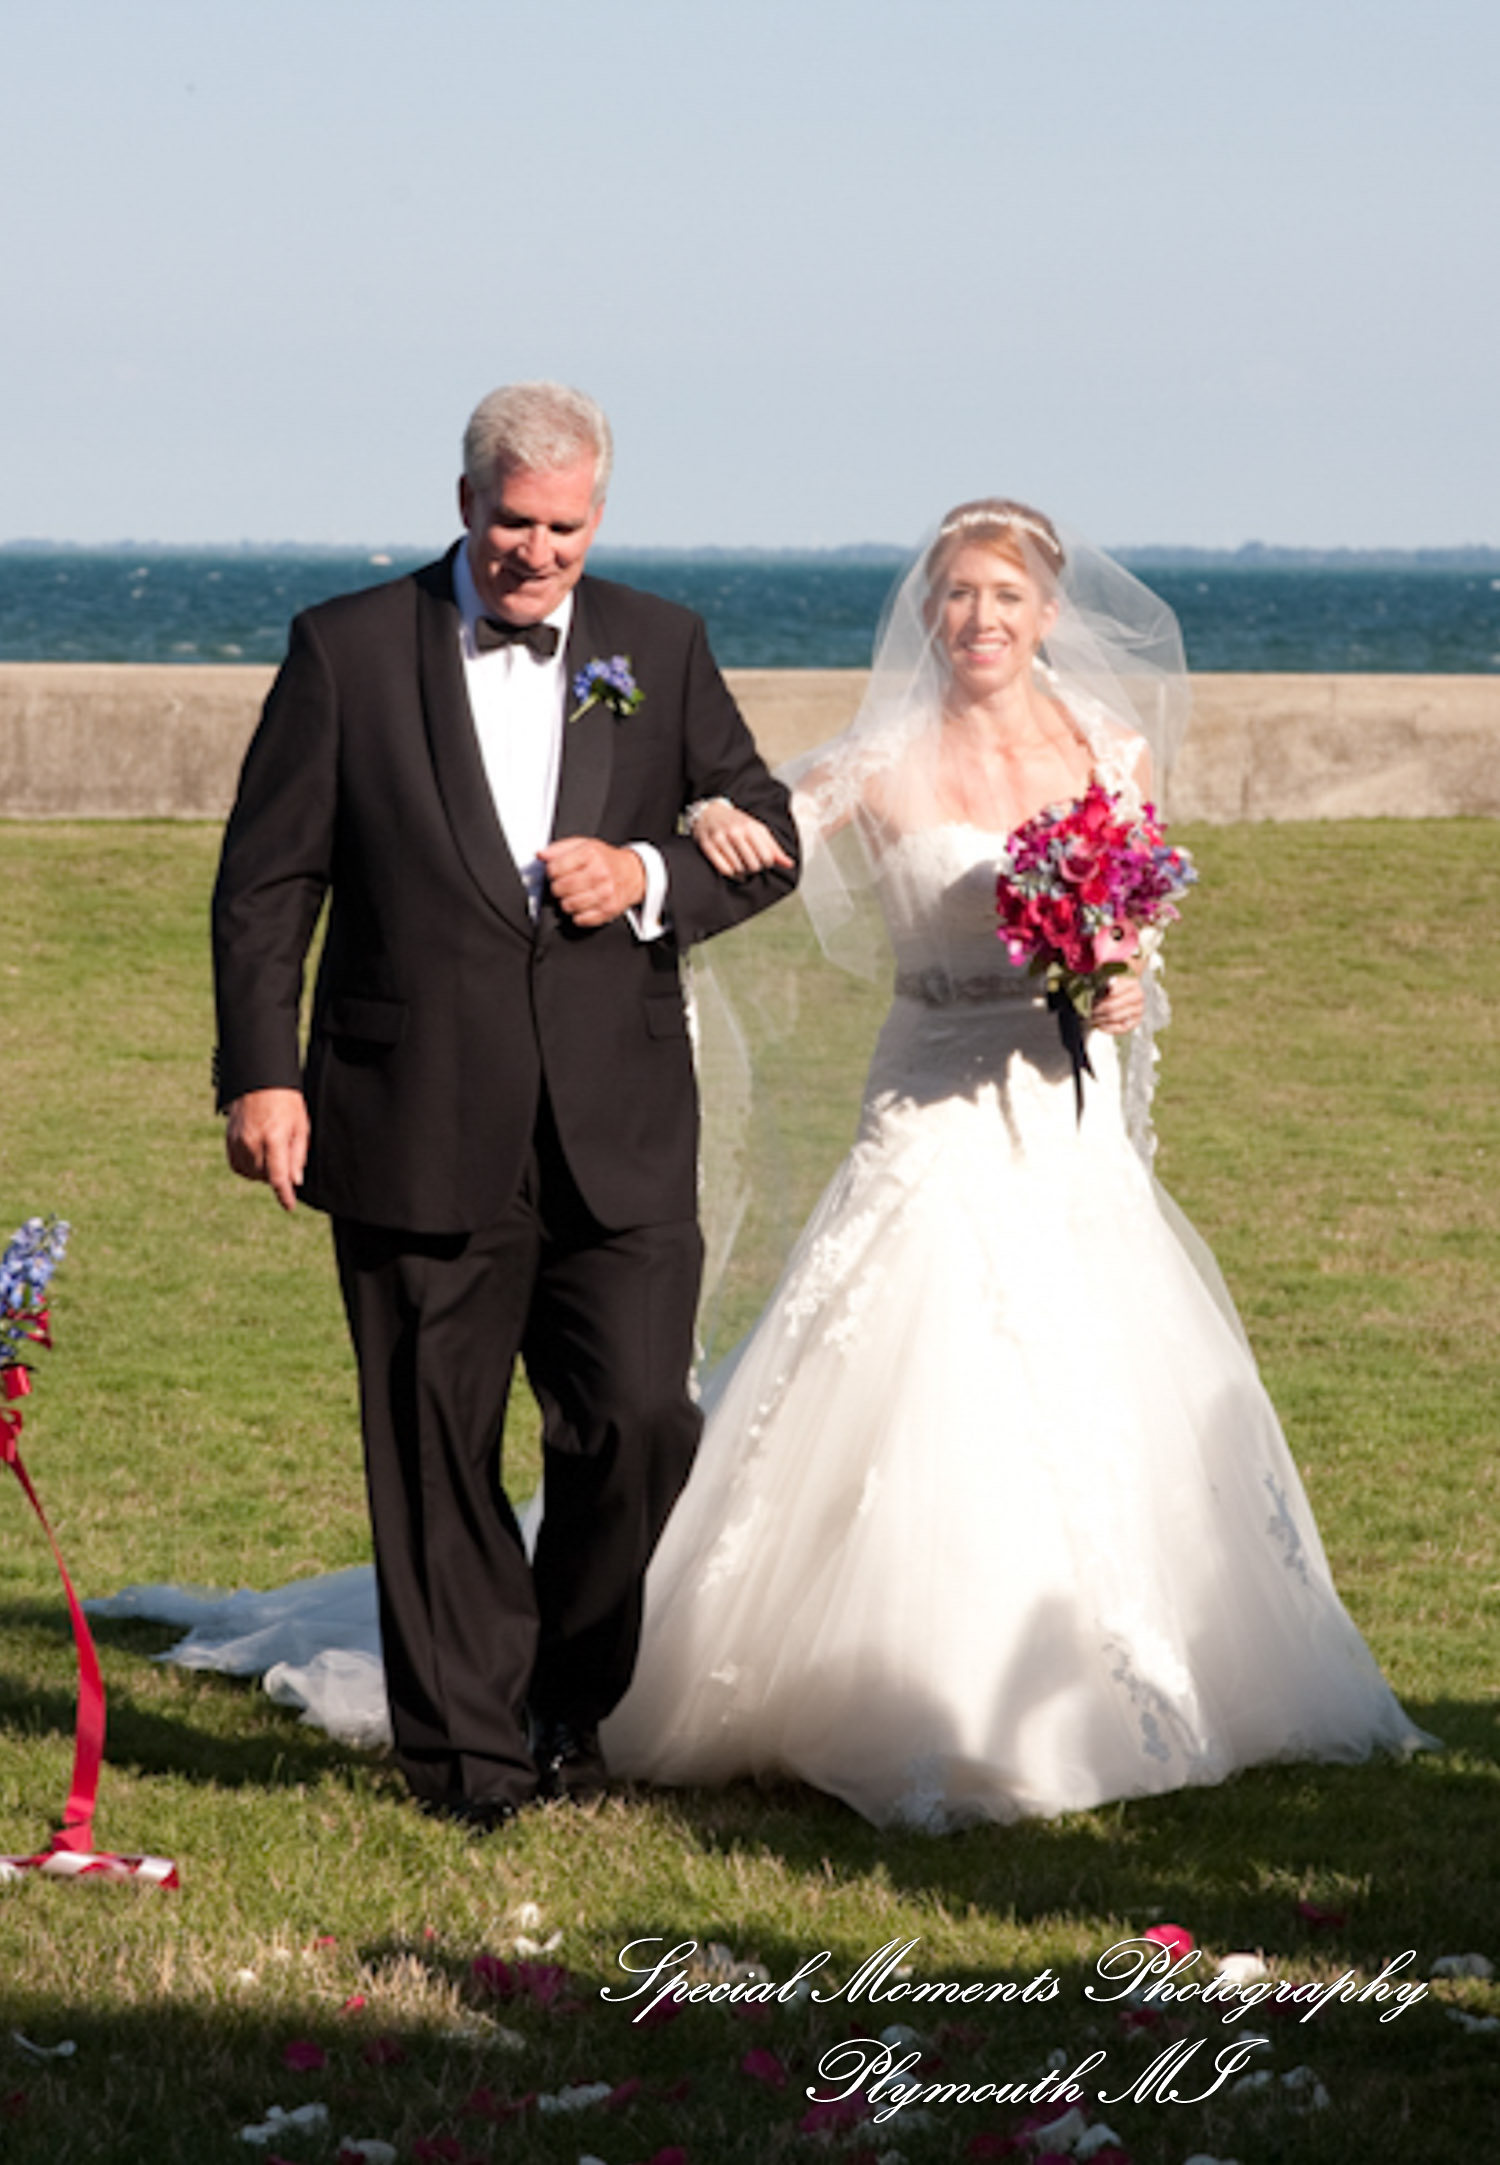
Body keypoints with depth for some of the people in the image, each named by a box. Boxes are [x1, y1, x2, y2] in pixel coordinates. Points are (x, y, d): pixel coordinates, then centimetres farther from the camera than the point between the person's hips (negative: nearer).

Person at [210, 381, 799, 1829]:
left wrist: (650, 878, -8)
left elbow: (768, 840, 13)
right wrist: (259, 1074, -6)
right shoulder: (349, 649, 2)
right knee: (434, 1452, 4)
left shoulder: (660, 649, 9)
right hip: (417, 1135, -2)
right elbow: (266, 880, 2)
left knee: (641, 1421, -4)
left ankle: (568, 1696, 20)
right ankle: (466, 1745, 15)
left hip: (618, 1136, 2)